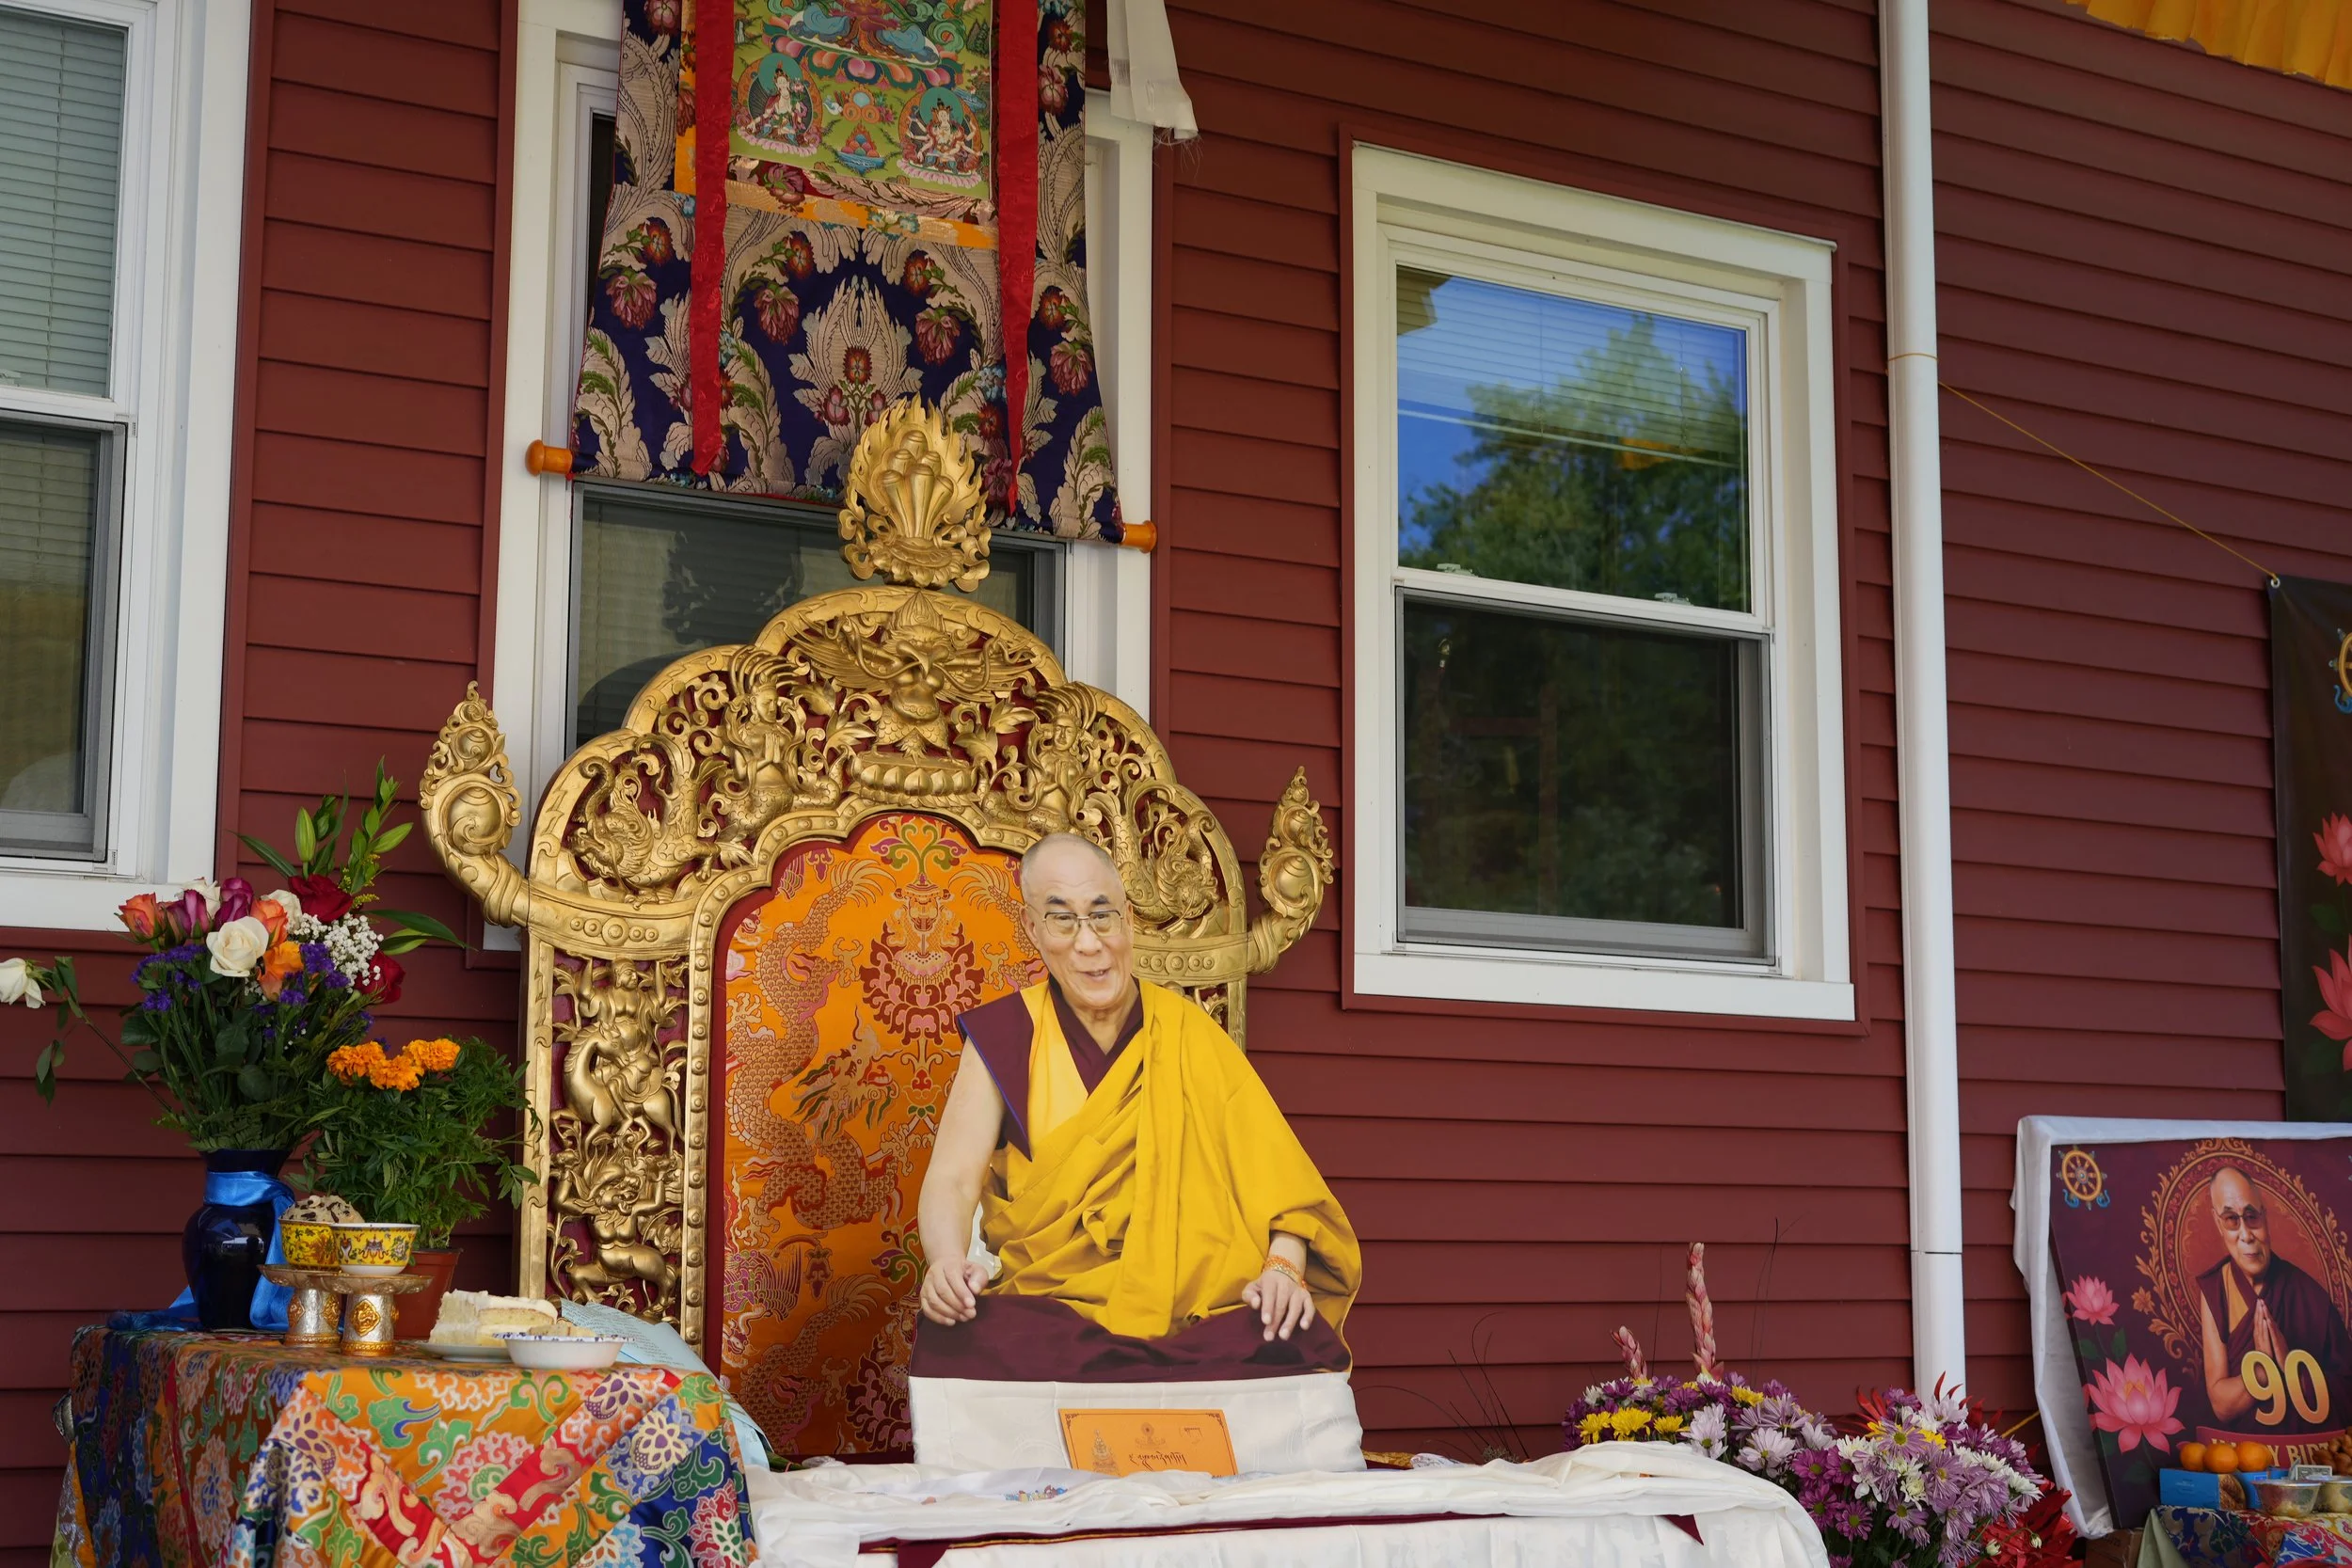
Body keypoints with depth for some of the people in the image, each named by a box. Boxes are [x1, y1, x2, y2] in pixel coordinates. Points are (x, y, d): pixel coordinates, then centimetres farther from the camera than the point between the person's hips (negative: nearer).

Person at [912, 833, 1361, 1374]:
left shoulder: (1187, 1033, 9)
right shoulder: (1003, 1038, 6)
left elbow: (1270, 1166, 2)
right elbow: (952, 1179, -4)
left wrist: (1283, 1267, -19)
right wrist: (948, 1262, -27)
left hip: (1191, 1304, 1)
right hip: (1042, 1303, -1)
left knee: (1294, 1345, -31)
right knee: (961, 1343, -35)